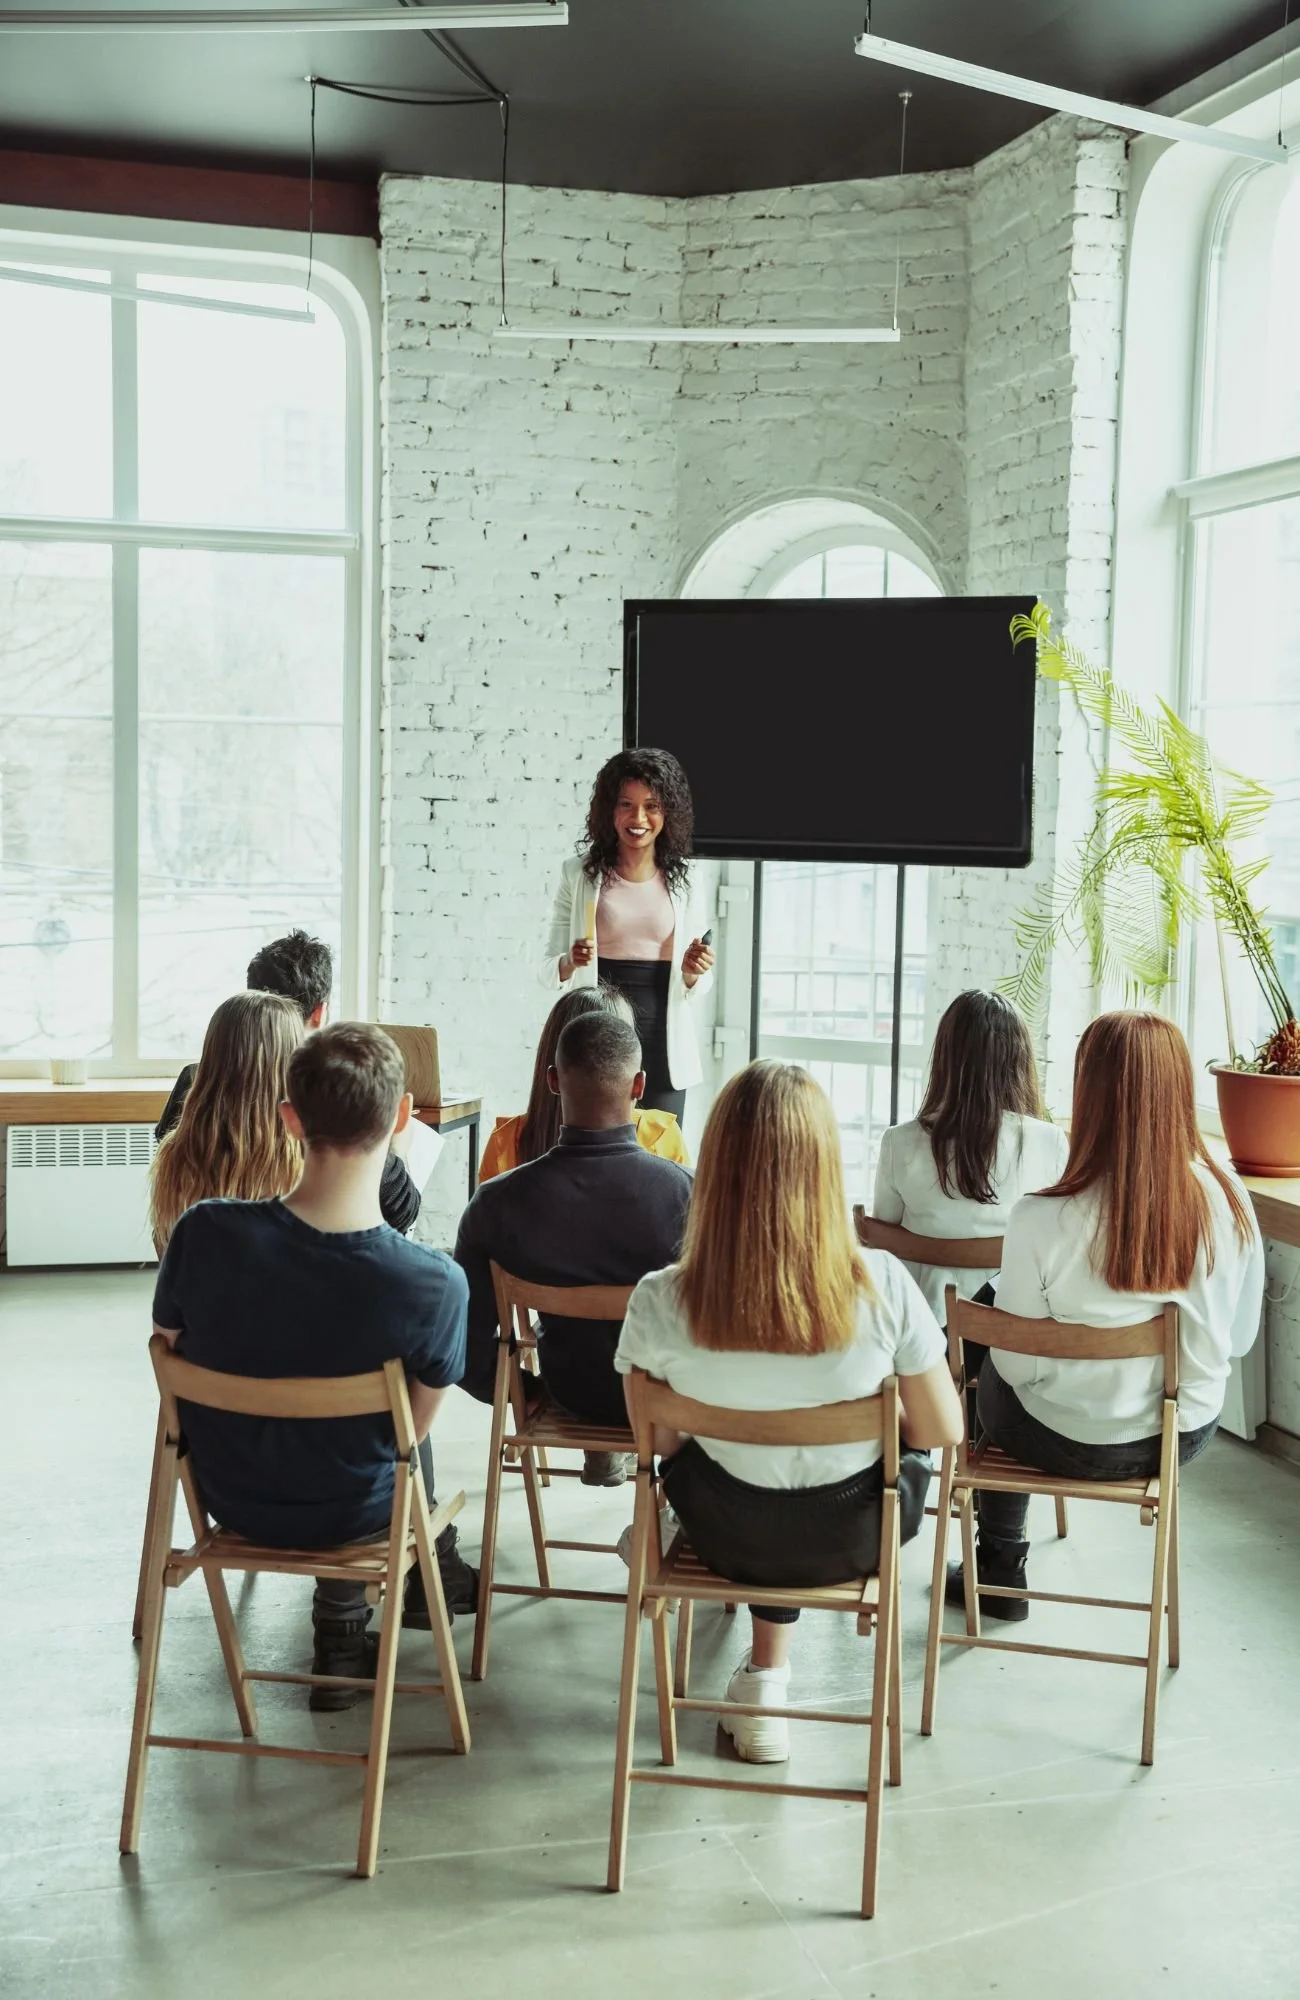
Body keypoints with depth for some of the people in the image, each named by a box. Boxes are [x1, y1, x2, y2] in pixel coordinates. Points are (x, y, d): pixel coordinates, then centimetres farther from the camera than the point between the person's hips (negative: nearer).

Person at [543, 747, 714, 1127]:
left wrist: (693, 973, -11)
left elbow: (697, 989, 10)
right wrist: (570, 963, -17)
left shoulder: (683, 880, 5)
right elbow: (548, 968, 3)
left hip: (662, 1042, 1)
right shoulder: (579, 874, 1)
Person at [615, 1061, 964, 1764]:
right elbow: (943, 1431, -12)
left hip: (731, 1539, 1)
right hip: (851, 1539, -1)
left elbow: (658, 1440, -6)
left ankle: (767, 1673, 37)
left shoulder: (659, 1303, -23)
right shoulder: (882, 1286, -25)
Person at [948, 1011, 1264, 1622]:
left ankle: (1001, 1572, 44)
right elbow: (1240, 1337, -2)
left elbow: (1018, 1361, -16)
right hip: (1188, 1435, 4)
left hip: (1070, 1443, -3)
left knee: (993, 1377, 30)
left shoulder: (1042, 1219, -27)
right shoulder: (1229, 1203, -16)